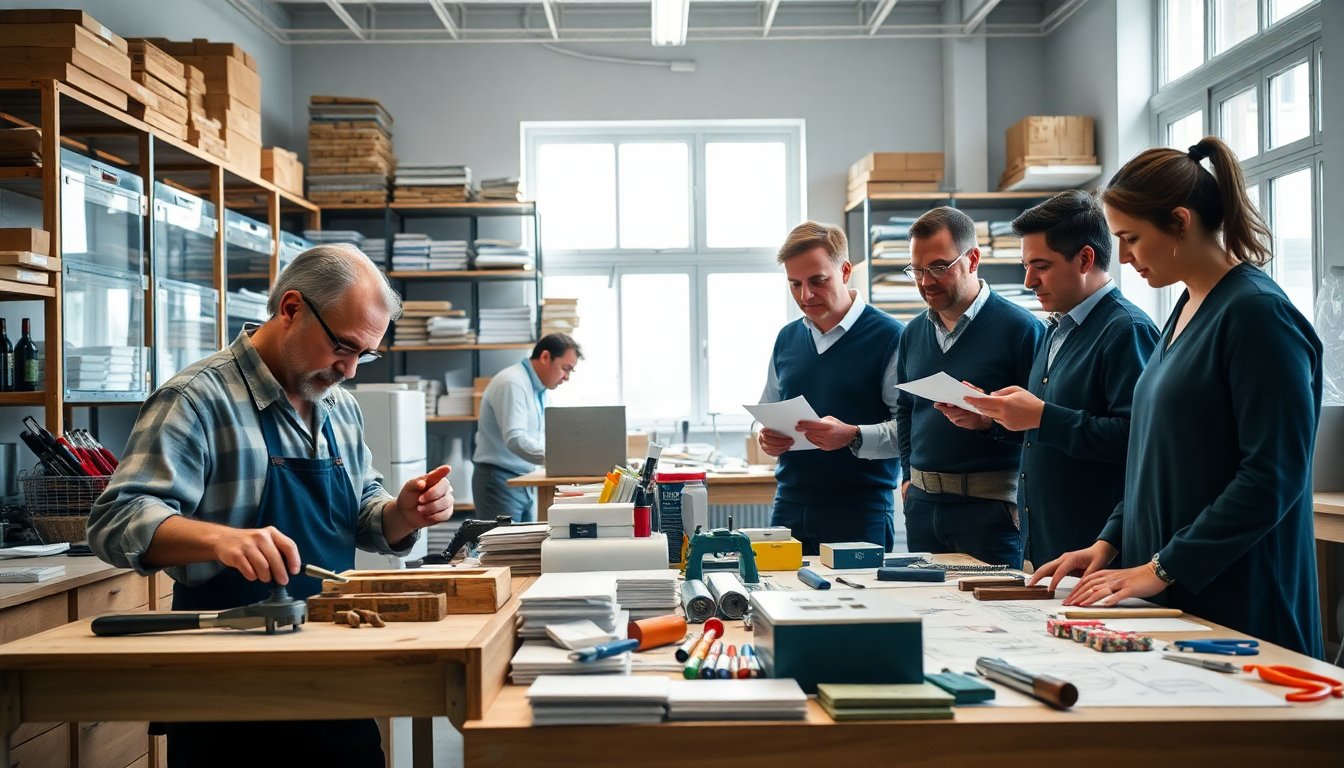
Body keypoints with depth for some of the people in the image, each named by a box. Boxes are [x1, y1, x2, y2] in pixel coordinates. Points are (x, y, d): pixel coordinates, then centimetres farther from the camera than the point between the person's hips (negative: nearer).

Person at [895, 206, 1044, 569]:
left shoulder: (1019, 327, -7)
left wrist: (990, 420, -23)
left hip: (990, 503, -6)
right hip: (922, 503, 6)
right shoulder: (913, 332, 12)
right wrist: (909, 474, 14)